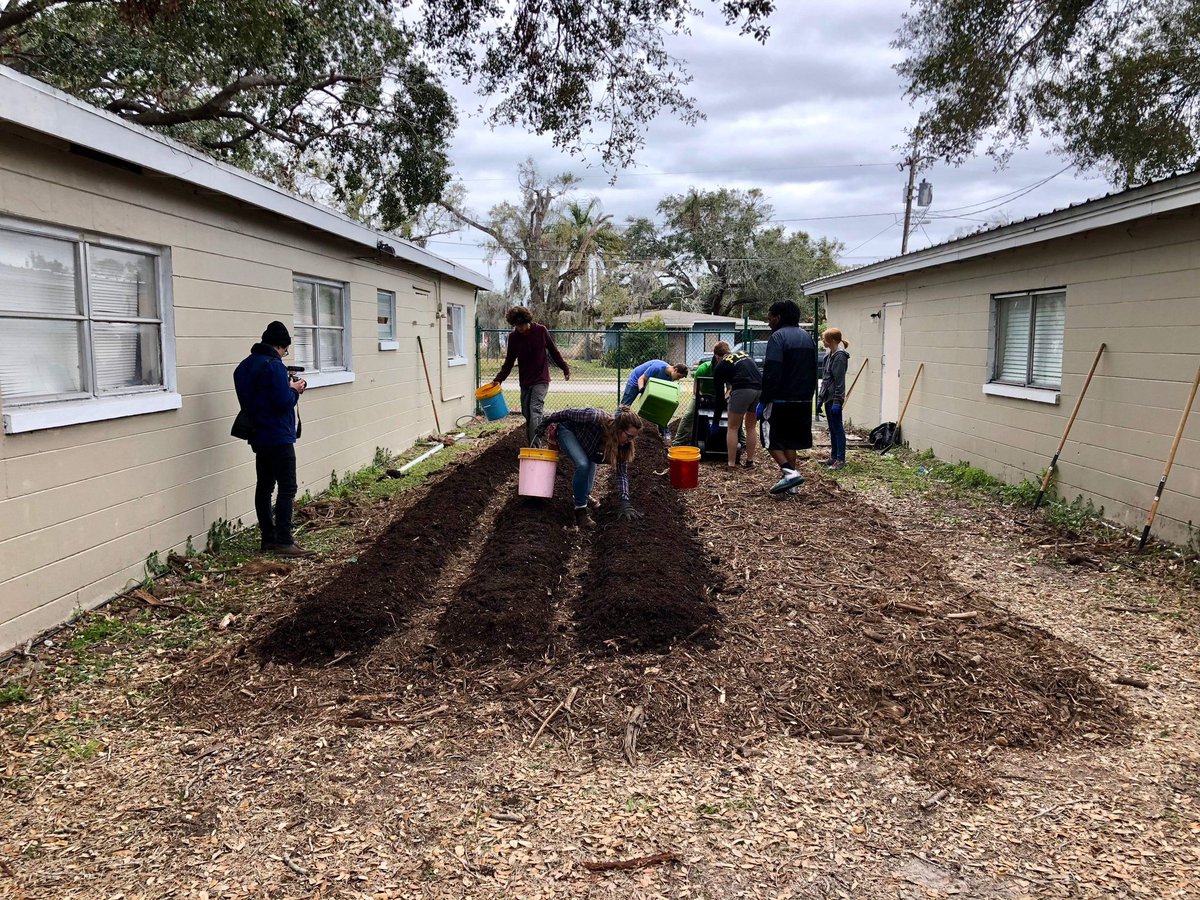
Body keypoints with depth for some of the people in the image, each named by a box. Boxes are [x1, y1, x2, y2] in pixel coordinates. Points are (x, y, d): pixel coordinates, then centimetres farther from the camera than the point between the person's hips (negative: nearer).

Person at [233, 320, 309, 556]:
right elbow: (283, 402, -21)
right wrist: (294, 390, -2)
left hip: (258, 437, 9)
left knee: (264, 486, 11)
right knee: (287, 488, -7)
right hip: (279, 437, -9)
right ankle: (283, 543, -9)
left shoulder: (244, 366, 12)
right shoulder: (274, 366, -16)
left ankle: (268, 539, 16)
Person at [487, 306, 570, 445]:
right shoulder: (513, 337, 0)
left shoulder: (541, 331, -8)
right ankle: (530, 445, 19)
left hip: (540, 380, -4)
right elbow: (509, 361, 7)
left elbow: (554, 351, 5)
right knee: (527, 414, 7)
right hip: (525, 382, 4)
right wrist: (498, 379, -4)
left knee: (535, 411, -18)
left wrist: (565, 368, 9)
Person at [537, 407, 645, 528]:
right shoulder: (596, 418, -41)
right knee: (583, 464, -24)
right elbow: (568, 413, -26)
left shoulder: (623, 444, -23)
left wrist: (624, 501, -33)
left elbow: (622, 473, -21)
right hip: (567, 430, -6)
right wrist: (544, 424, -11)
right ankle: (580, 511, -16)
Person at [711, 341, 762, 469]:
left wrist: (715, 421, 27)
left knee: (732, 428, 11)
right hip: (760, 389, 5)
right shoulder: (745, 355, 31)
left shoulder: (719, 366, 18)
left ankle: (731, 463, 10)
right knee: (751, 427, 20)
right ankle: (750, 461, 24)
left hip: (742, 390, -4)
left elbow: (720, 396, 19)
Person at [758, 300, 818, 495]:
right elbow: (813, 371, 18)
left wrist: (763, 401, -15)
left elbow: (771, 374, -19)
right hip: (803, 401, 8)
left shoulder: (778, 337, -12)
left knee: (771, 438, 3)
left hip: (781, 400, -8)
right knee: (790, 441, 14)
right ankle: (790, 484, 15)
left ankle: (789, 472, -12)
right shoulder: (807, 337, 14)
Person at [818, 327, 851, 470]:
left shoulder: (839, 356, -15)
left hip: (834, 398, -9)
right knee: (832, 428, 15)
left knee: (837, 428, -5)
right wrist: (820, 397, 18)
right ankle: (834, 457, 23)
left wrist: (837, 401, -21)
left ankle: (841, 460, -2)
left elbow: (840, 381, -19)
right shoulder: (830, 355, 13)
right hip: (828, 397, 9)